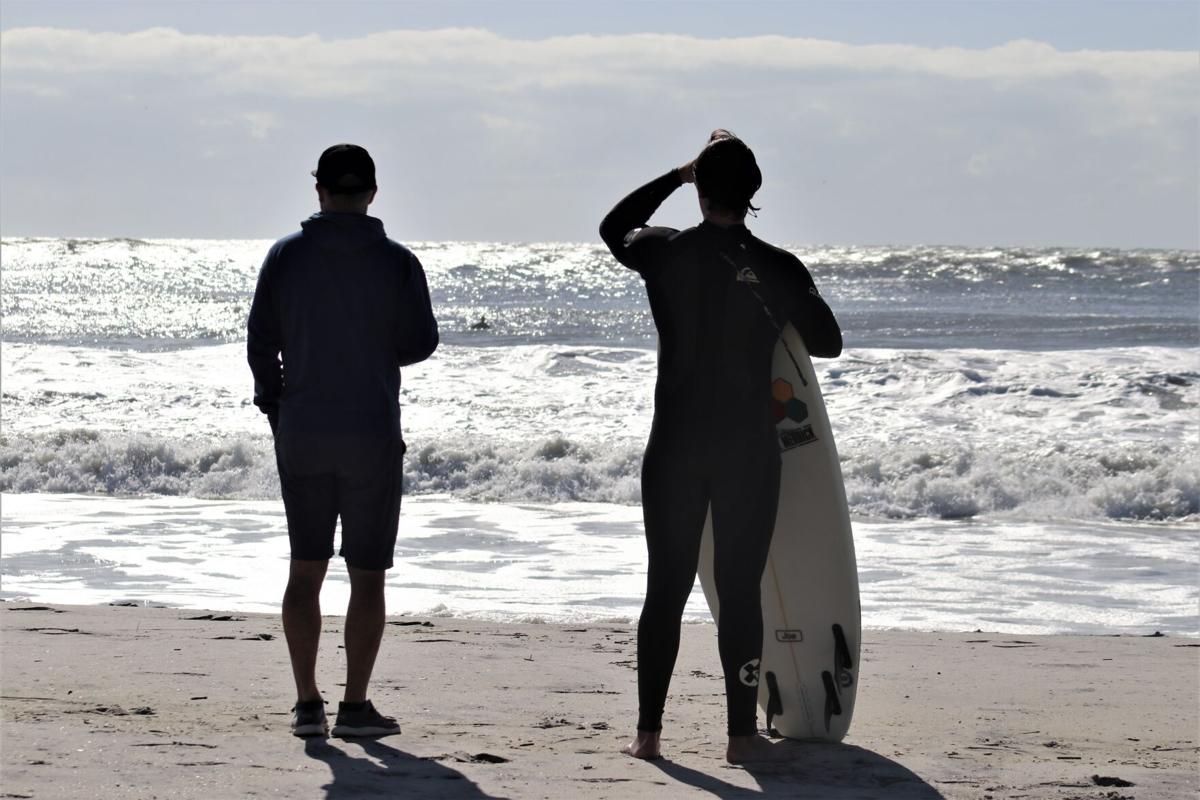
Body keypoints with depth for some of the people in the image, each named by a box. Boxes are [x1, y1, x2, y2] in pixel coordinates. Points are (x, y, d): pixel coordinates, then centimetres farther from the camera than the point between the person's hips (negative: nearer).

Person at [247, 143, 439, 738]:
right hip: (372, 437, -2)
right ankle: (355, 706, 2)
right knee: (368, 575, 4)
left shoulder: (286, 256, -1)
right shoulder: (396, 263, -6)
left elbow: (261, 343, 1)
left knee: (306, 569, 10)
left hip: (301, 436, 2)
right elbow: (420, 343, -1)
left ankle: (307, 704, 7)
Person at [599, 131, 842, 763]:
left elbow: (614, 226, 21)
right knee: (740, 590, 2)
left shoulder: (665, 254, -3)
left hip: (674, 448, 2)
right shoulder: (777, 267, -7)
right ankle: (742, 734, 3)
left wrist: (679, 174, 21)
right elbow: (827, 343, 6)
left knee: (666, 589, 7)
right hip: (748, 450, -1)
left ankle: (649, 731, 9)